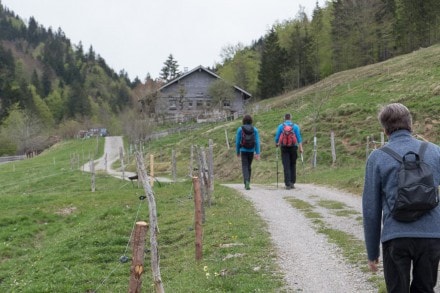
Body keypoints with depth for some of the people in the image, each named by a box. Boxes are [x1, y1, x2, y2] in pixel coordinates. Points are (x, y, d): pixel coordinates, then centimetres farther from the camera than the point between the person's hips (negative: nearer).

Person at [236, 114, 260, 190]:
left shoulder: (240, 129, -4)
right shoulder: (254, 129, -1)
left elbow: (237, 141, -1)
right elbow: (257, 142, -5)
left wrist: (237, 152, 11)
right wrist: (257, 153, -3)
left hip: (243, 150, -2)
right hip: (251, 150, 2)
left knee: (245, 167, -3)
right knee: (249, 166, 17)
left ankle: (246, 182, -25)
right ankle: (247, 183, 24)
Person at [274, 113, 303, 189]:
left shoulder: (280, 126, 2)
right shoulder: (295, 126, 3)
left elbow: (277, 137, 5)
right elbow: (299, 137, -2)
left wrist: (276, 144, 24)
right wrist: (300, 147, -2)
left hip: (284, 148, -1)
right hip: (293, 147, 1)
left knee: (286, 166, -2)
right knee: (293, 165, 13)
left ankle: (288, 184, -8)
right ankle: (292, 183, 11)